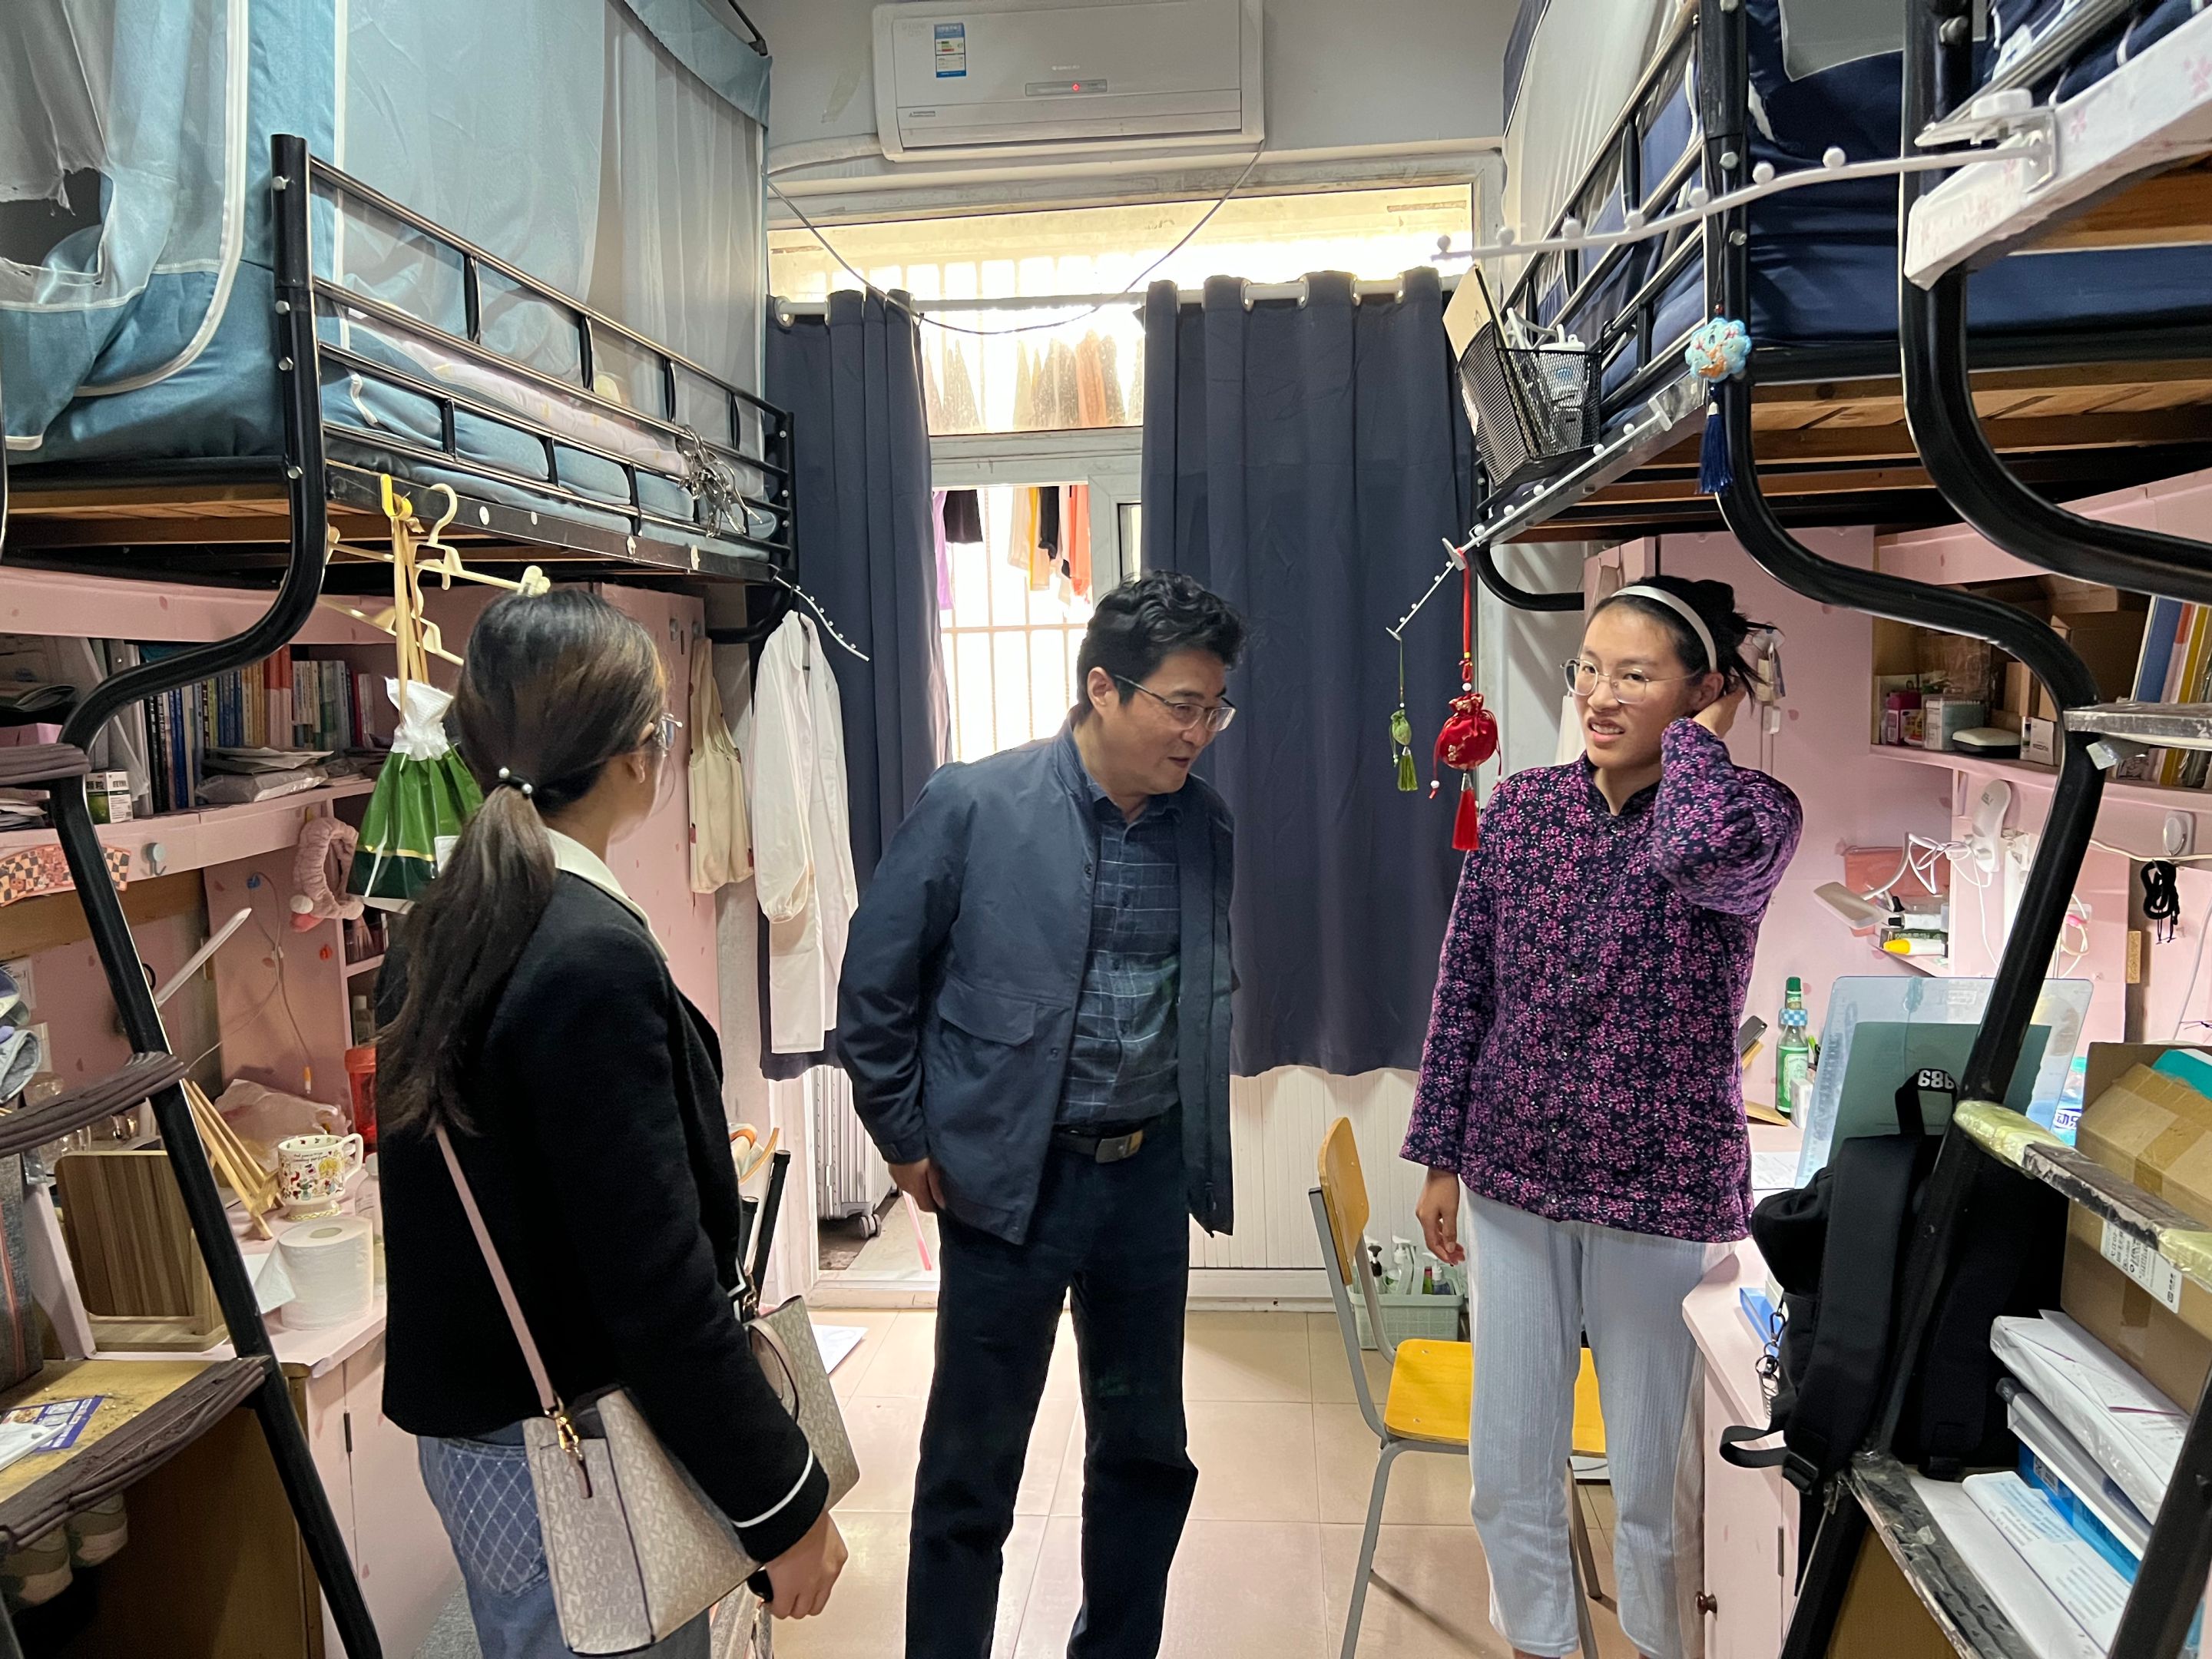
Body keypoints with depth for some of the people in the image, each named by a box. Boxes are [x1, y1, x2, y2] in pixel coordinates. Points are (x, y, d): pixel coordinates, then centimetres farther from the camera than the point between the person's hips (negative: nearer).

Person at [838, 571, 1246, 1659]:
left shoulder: (1204, 824, 1)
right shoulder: (973, 806, -13)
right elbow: (875, 986, -5)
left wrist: (1196, 1152, 11)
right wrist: (909, 1144, -3)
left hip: (1150, 1173, 5)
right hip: (1010, 1175, -4)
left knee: (1147, 1452, 18)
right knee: (971, 1469, 10)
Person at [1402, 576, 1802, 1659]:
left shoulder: (1753, 813, -10)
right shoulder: (1521, 809, 0)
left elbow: (1697, 845, -37)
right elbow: (1464, 989, 4)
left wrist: (1693, 737, -17)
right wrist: (1440, 1157, 5)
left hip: (1664, 1192, -3)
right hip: (1517, 1177, 4)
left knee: (1654, 1474, 13)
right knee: (1508, 1461, 14)